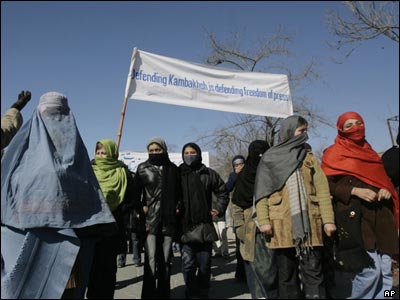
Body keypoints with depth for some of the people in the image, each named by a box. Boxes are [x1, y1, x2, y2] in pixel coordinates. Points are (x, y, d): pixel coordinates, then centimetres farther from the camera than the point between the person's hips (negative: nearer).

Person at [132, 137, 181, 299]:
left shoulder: (173, 168, 9)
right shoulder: (143, 168, 4)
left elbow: (179, 192, 17)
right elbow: (136, 193, 5)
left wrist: (178, 206, 3)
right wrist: (141, 207, -8)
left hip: (169, 220, 2)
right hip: (150, 219, -2)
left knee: (166, 260, 7)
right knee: (151, 260, -10)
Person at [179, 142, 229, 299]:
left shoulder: (208, 173, 4)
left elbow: (222, 192, 15)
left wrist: (219, 208, 6)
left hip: (204, 225, 1)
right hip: (185, 226, -1)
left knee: (204, 263, 9)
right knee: (188, 264, -4)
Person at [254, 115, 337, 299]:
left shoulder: (309, 157, 16)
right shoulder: (270, 159, 8)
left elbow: (322, 189, 7)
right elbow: (261, 192, 2)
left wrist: (328, 219, -3)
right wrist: (264, 220, -9)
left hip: (309, 223, 2)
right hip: (282, 224, -2)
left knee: (313, 273, 0)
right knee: (286, 275, 6)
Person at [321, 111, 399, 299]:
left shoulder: (369, 152, 23)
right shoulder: (334, 153, 3)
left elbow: (382, 179, 27)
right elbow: (327, 184, -6)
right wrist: (355, 191, -18)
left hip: (379, 217, 6)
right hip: (354, 216, -6)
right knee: (370, 269, -14)